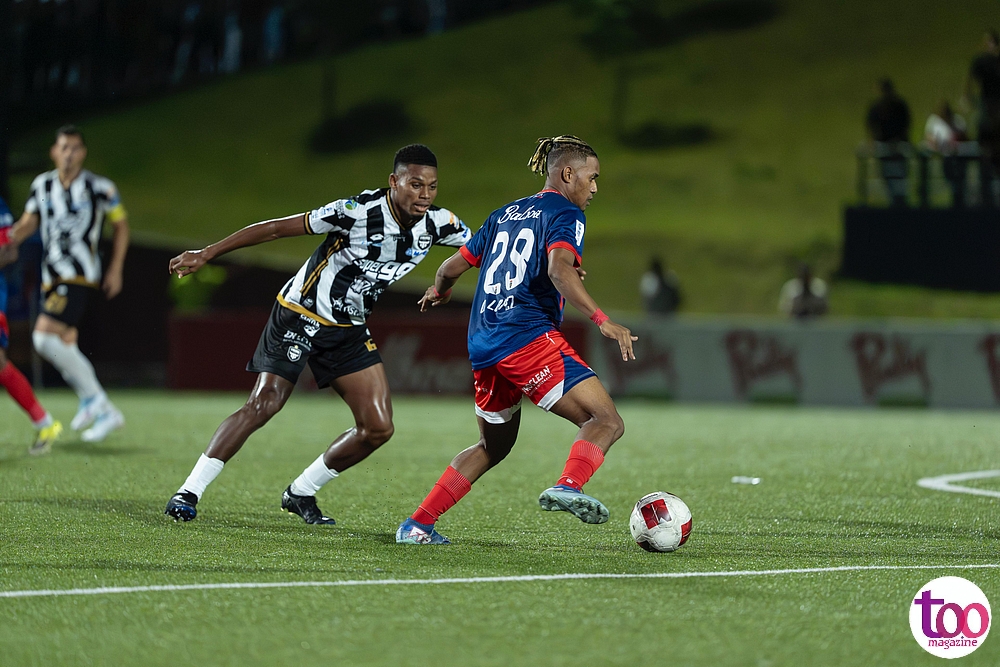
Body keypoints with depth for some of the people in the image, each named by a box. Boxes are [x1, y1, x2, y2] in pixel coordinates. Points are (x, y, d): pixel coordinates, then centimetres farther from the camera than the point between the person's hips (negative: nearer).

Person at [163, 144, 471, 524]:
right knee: (264, 404, -19)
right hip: (301, 313, -6)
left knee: (378, 428, -2)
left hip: (348, 329, 6)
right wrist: (207, 254, -18)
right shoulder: (359, 212, -24)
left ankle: (301, 493, 15)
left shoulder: (437, 224, -8)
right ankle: (189, 492, -13)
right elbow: (276, 229, -19)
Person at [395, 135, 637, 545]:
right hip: (528, 339, -8)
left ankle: (416, 526, 20)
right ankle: (568, 487, -39)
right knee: (607, 422, -11)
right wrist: (601, 320, -27)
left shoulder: (504, 215, 23)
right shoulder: (566, 215, 1)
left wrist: (439, 291, 50)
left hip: (483, 346, 8)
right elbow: (559, 270, -19)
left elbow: (453, 267, 28)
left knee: (494, 445, 25)